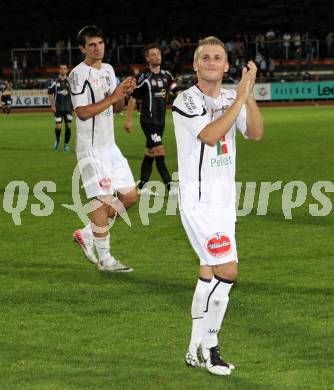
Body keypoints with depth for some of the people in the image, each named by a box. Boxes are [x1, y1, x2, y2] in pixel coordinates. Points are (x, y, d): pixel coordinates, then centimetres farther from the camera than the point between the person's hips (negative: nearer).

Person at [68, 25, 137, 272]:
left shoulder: (108, 70, 13)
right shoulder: (79, 74, -12)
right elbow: (83, 112, -19)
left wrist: (124, 94, -2)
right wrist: (113, 96, -20)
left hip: (110, 145, 8)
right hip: (91, 148, -8)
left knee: (130, 196, 8)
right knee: (103, 200, -8)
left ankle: (87, 234, 20)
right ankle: (104, 259, 2)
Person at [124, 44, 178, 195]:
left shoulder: (166, 76, 9)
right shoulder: (143, 77, -9)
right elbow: (133, 99, -5)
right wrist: (128, 120, -7)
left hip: (160, 120, 7)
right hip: (148, 120, -7)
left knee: (150, 153, 12)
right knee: (159, 152, -14)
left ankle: (142, 185, 20)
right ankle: (170, 186, -15)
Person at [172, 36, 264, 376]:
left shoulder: (231, 99, 9)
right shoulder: (186, 101, -10)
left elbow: (256, 133, -4)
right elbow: (210, 135, -25)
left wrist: (249, 94, -16)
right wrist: (241, 98, -23)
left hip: (224, 201, 7)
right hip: (198, 202, -7)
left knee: (210, 274, 9)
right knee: (227, 270, -13)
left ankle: (196, 351, 15)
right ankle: (209, 346, 1)